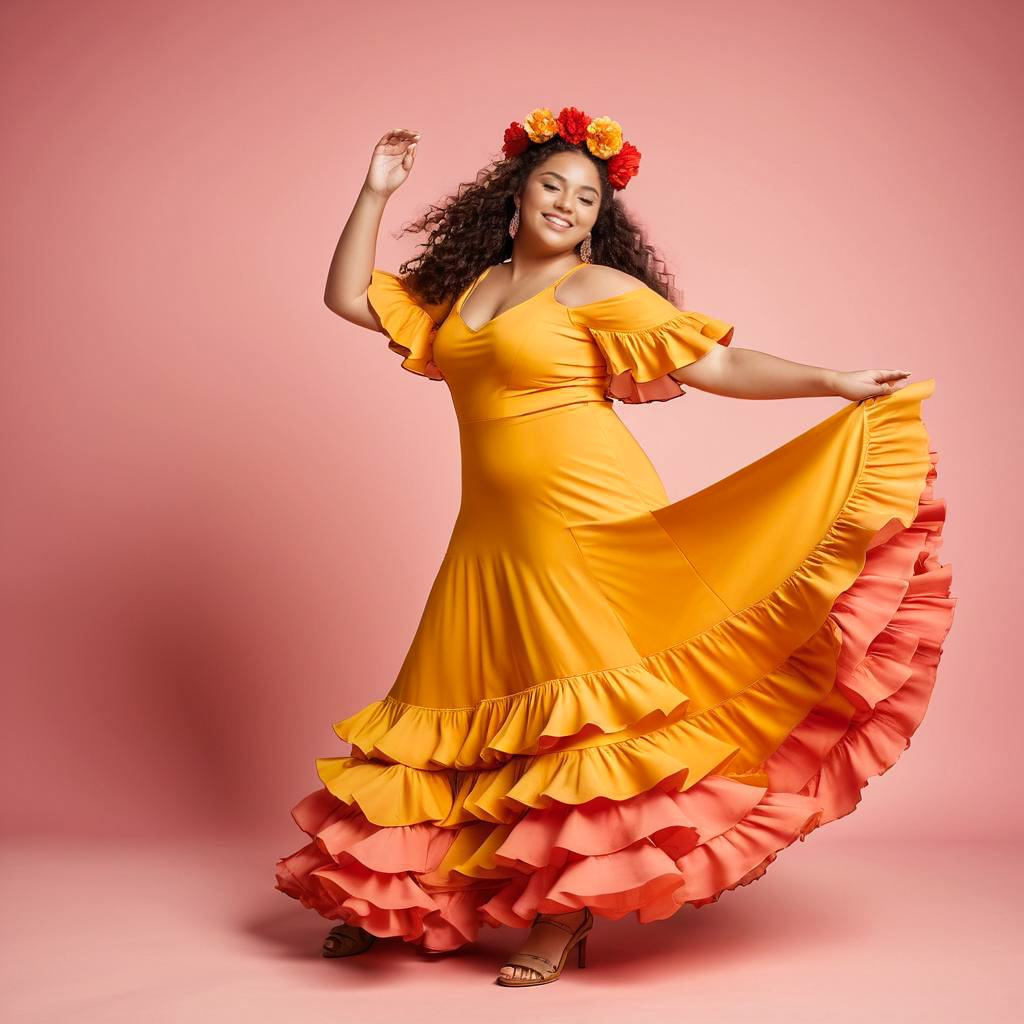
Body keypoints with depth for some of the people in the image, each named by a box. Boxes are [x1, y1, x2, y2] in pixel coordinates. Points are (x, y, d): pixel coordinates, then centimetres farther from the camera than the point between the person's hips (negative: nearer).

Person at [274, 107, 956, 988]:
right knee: (467, 703, 9)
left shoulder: (599, 287, -2)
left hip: (587, 521, -5)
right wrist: (375, 192, 15)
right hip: (495, 533, 5)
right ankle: (400, 894, 20)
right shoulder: (461, 289, 15)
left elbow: (714, 363, -7)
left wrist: (835, 383, -15)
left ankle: (567, 918, 5)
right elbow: (349, 296, 19)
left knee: (578, 707, -4)